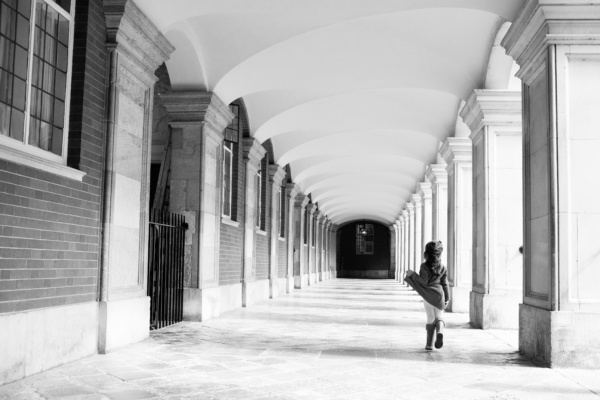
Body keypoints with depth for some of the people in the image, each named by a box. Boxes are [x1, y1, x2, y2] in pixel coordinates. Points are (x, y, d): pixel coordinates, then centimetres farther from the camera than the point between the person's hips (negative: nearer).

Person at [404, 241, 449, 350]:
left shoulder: (425, 266, -8)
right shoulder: (442, 267, 4)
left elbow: (424, 281, -17)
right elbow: (445, 284, 5)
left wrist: (413, 274, -8)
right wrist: (447, 298, 10)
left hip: (428, 295, -2)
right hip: (439, 294, 2)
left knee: (430, 319, 8)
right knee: (439, 318, 9)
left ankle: (429, 344, 9)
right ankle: (440, 332, -23)